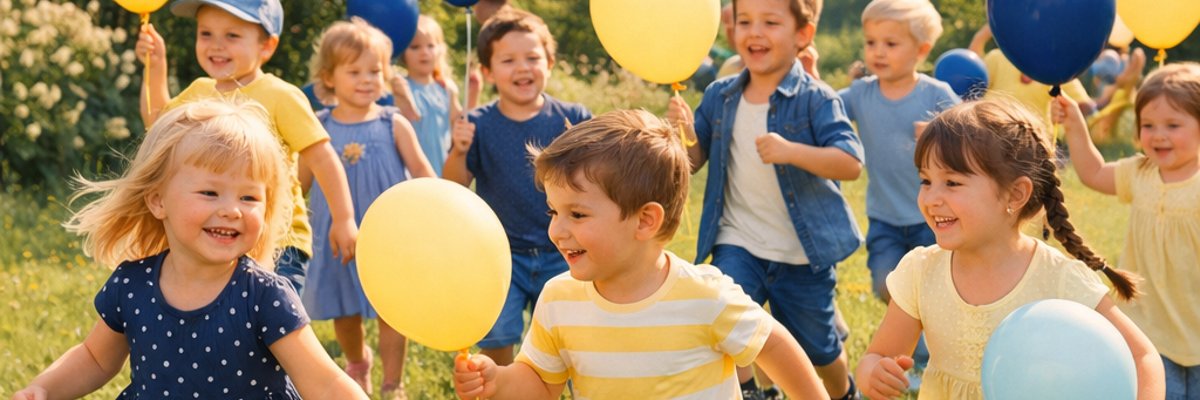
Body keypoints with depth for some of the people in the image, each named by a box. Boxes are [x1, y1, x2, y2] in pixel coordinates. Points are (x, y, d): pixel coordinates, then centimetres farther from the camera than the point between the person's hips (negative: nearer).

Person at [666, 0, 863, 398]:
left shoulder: (815, 99, -14)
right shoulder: (720, 97, 0)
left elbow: (851, 163, -22)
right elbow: (692, 163, 5)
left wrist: (790, 151, -36)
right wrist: (686, 133, -18)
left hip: (803, 251, -2)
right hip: (739, 243, 2)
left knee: (816, 346, 15)